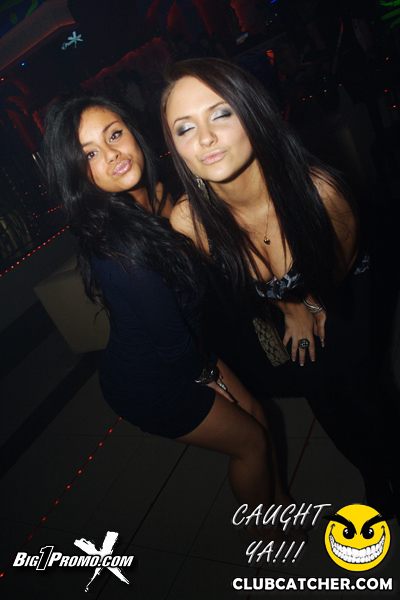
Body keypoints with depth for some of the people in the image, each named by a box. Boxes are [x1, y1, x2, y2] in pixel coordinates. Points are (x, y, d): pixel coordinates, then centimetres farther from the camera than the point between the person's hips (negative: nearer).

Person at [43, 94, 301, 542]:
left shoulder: (154, 198, -9)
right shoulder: (117, 243, -34)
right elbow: (171, 342, -26)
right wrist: (208, 373, -9)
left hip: (186, 355, 7)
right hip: (148, 383, -7)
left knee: (255, 414, 18)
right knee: (250, 441, 10)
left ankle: (280, 499, 48)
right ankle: (271, 533, 42)